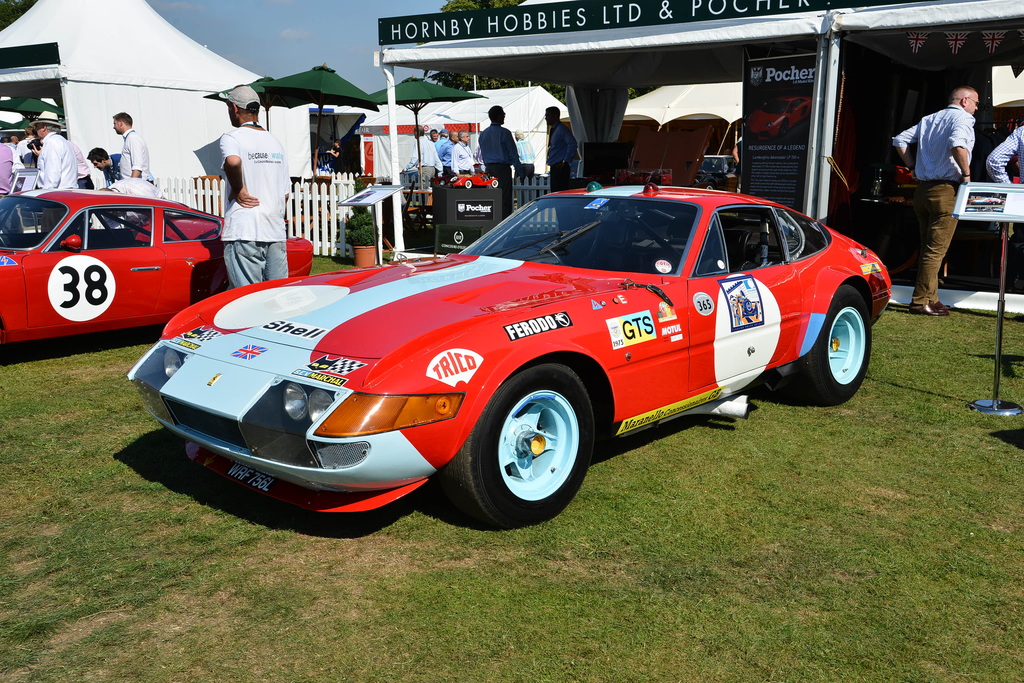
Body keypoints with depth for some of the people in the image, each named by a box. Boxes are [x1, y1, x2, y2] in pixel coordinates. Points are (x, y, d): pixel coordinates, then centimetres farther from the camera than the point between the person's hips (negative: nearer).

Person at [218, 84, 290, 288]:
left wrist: (238, 191, -14)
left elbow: (233, 161, -29)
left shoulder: (231, 137, -4)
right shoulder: (276, 142, 16)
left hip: (243, 233, -6)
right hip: (276, 233, 6)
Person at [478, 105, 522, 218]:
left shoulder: (483, 133, 9)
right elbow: (513, 153, -9)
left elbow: (482, 154, 15)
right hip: (502, 167, -7)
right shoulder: (504, 132, -11)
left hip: (489, 168, 7)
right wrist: (520, 170, -5)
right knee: (505, 198, -5)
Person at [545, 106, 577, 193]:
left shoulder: (562, 129, -12)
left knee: (560, 192, -12)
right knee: (554, 192, 11)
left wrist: (566, 161, -22)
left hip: (561, 168, -10)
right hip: (554, 167, 10)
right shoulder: (553, 129, 17)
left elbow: (572, 143, -22)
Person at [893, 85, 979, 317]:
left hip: (923, 190, 8)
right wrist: (966, 174, -16)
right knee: (936, 250, -5)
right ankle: (920, 301, -4)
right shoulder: (962, 118, -6)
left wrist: (914, 167, 15)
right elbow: (957, 144, -26)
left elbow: (900, 140, 16)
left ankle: (930, 298, 20)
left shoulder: (929, 119, 17)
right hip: (946, 191, -8)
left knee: (928, 247, 14)